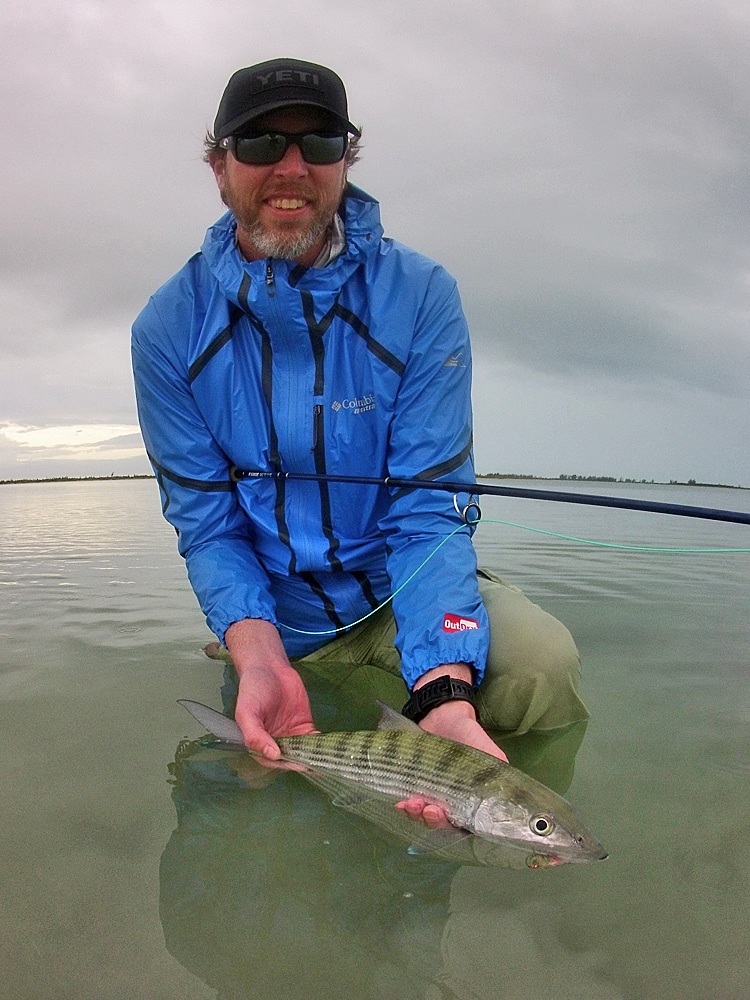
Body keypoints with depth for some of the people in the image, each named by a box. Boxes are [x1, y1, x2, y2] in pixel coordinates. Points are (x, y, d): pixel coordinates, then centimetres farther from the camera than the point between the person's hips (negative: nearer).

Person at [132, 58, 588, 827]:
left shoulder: (419, 296, -14)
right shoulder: (168, 328, -9)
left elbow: (429, 510, -20)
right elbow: (207, 523, -10)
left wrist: (445, 694, -36)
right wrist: (260, 659, -30)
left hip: (399, 586, -1)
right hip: (271, 612, 2)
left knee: (539, 661, -26)